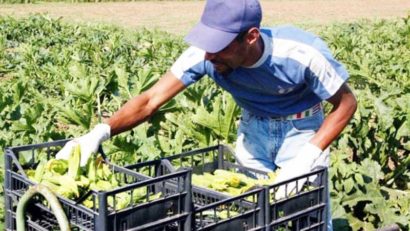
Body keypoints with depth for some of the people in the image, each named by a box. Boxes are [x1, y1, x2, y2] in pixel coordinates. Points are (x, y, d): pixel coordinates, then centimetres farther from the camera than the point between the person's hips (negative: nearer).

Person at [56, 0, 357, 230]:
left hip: (301, 128, -3)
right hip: (254, 127, 3)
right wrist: (101, 132, -40)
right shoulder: (204, 55, -27)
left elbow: (346, 104, -20)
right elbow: (151, 100, -25)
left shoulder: (303, 55, -34)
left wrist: (308, 157, -30)